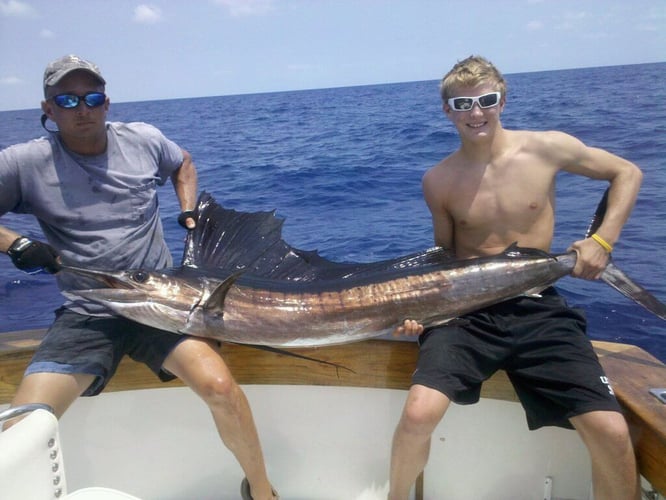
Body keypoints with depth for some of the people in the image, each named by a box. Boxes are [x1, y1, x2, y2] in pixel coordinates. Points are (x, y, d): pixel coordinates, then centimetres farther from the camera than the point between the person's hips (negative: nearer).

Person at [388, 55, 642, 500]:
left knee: (611, 433, -14)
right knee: (418, 413, -22)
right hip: (466, 310, 0)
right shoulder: (439, 180, 0)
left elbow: (628, 173, 11)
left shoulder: (546, 147, -3)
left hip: (538, 309, 1)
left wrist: (602, 240, -2)